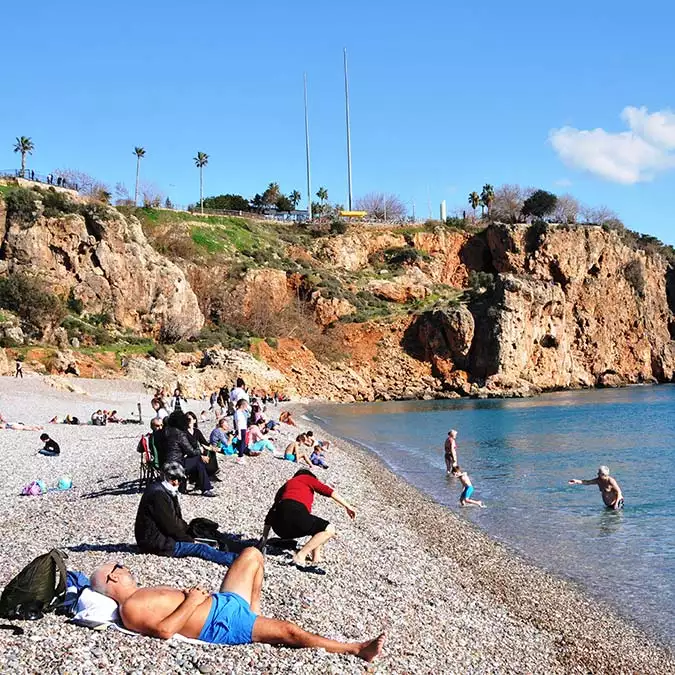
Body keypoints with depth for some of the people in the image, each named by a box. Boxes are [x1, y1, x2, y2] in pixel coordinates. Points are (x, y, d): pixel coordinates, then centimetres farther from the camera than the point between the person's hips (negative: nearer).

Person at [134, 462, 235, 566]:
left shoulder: (169, 492, 10)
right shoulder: (158, 495, -21)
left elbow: (177, 520, 15)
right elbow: (170, 526, -20)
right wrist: (192, 541, -12)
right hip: (155, 543, -10)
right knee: (200, 548, -18)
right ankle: (235, 560, -25)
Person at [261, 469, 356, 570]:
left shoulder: (285, 486, 35)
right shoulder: (307, 478, 22)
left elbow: (270, 514, 33)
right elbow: (329, 491, 8)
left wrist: (264, 539, 35)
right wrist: (347, 506, 8)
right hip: (294, 514, -7)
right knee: (329, 530, -1)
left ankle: (316, 555, 14)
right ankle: (300, 556, -9)